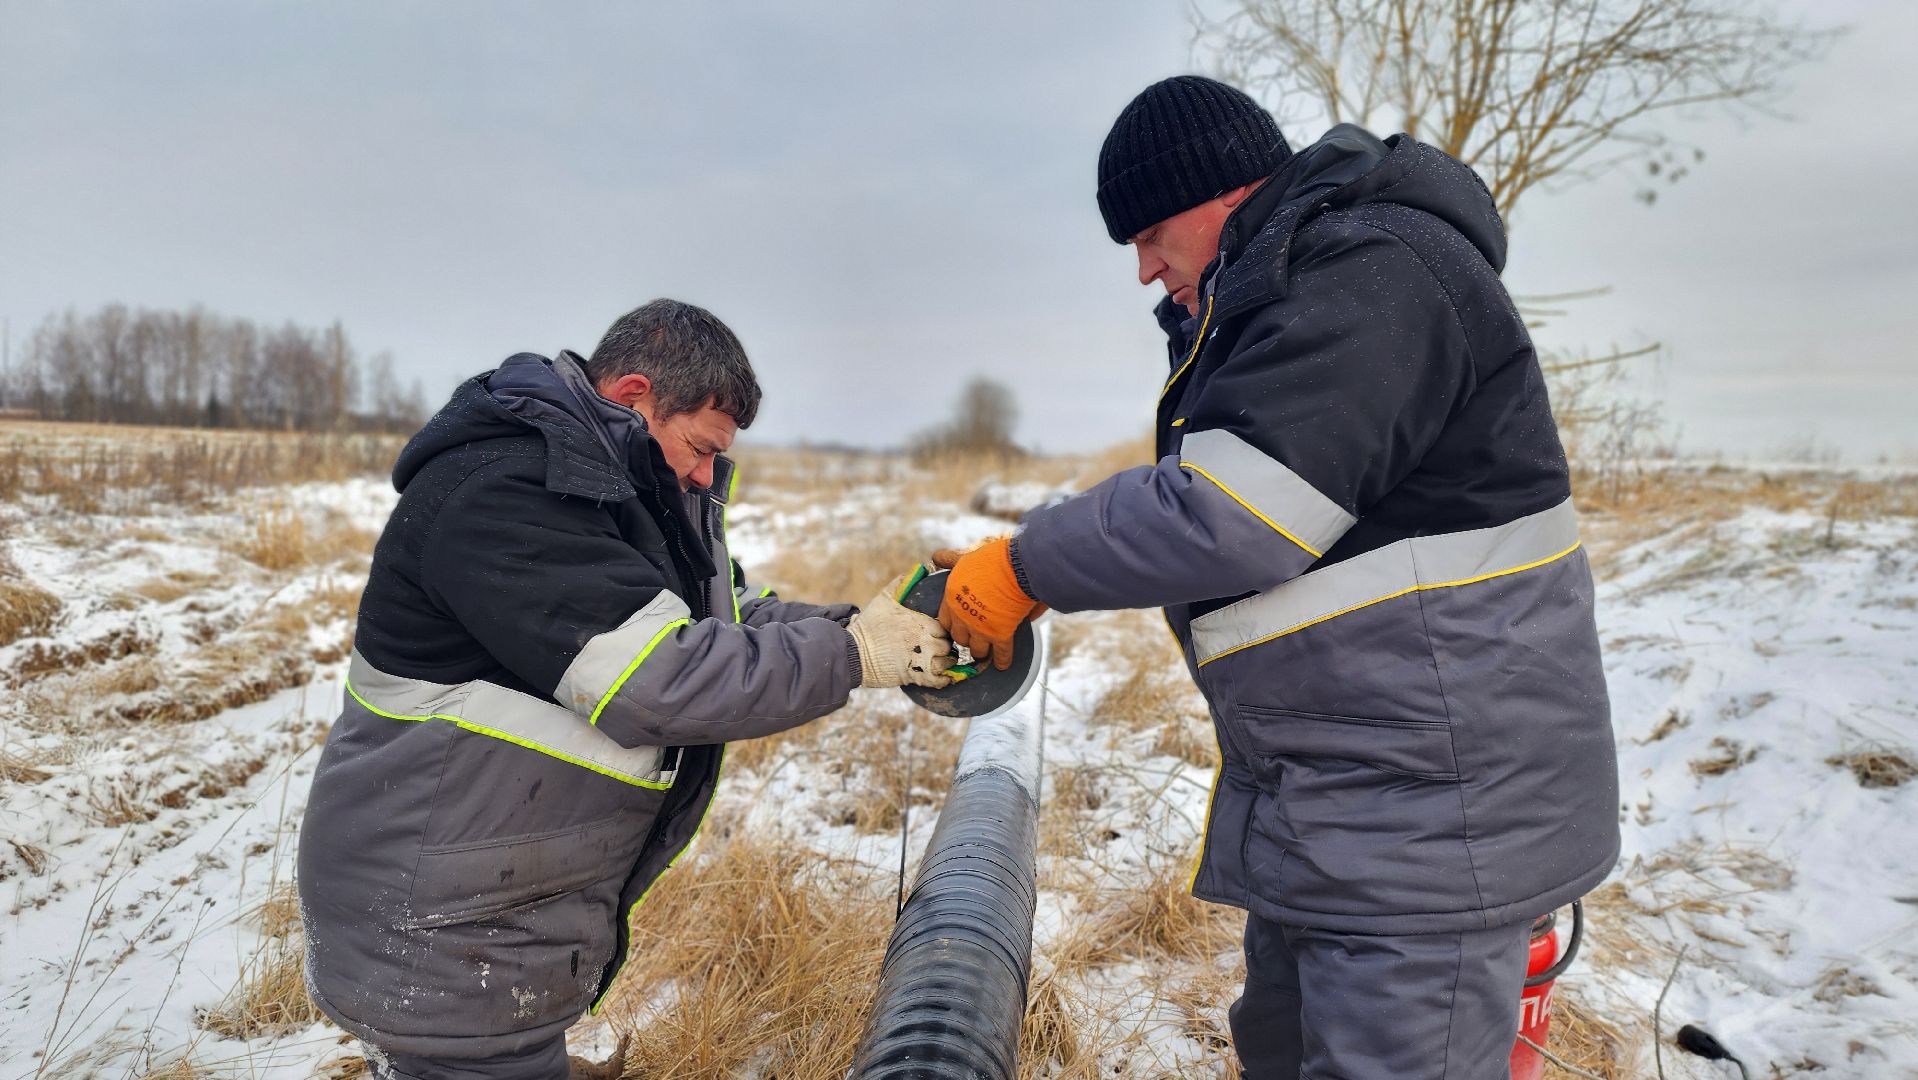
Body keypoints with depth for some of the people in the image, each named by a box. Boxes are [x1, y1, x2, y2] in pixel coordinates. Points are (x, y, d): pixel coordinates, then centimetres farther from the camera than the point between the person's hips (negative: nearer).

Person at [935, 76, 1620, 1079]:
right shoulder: (1270, 294, 14)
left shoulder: (1373, 271, -19)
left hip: (1429, 804, -10)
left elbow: (1231, 515, -27)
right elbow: (1199, 491, 17)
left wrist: (1025, 568, -15)